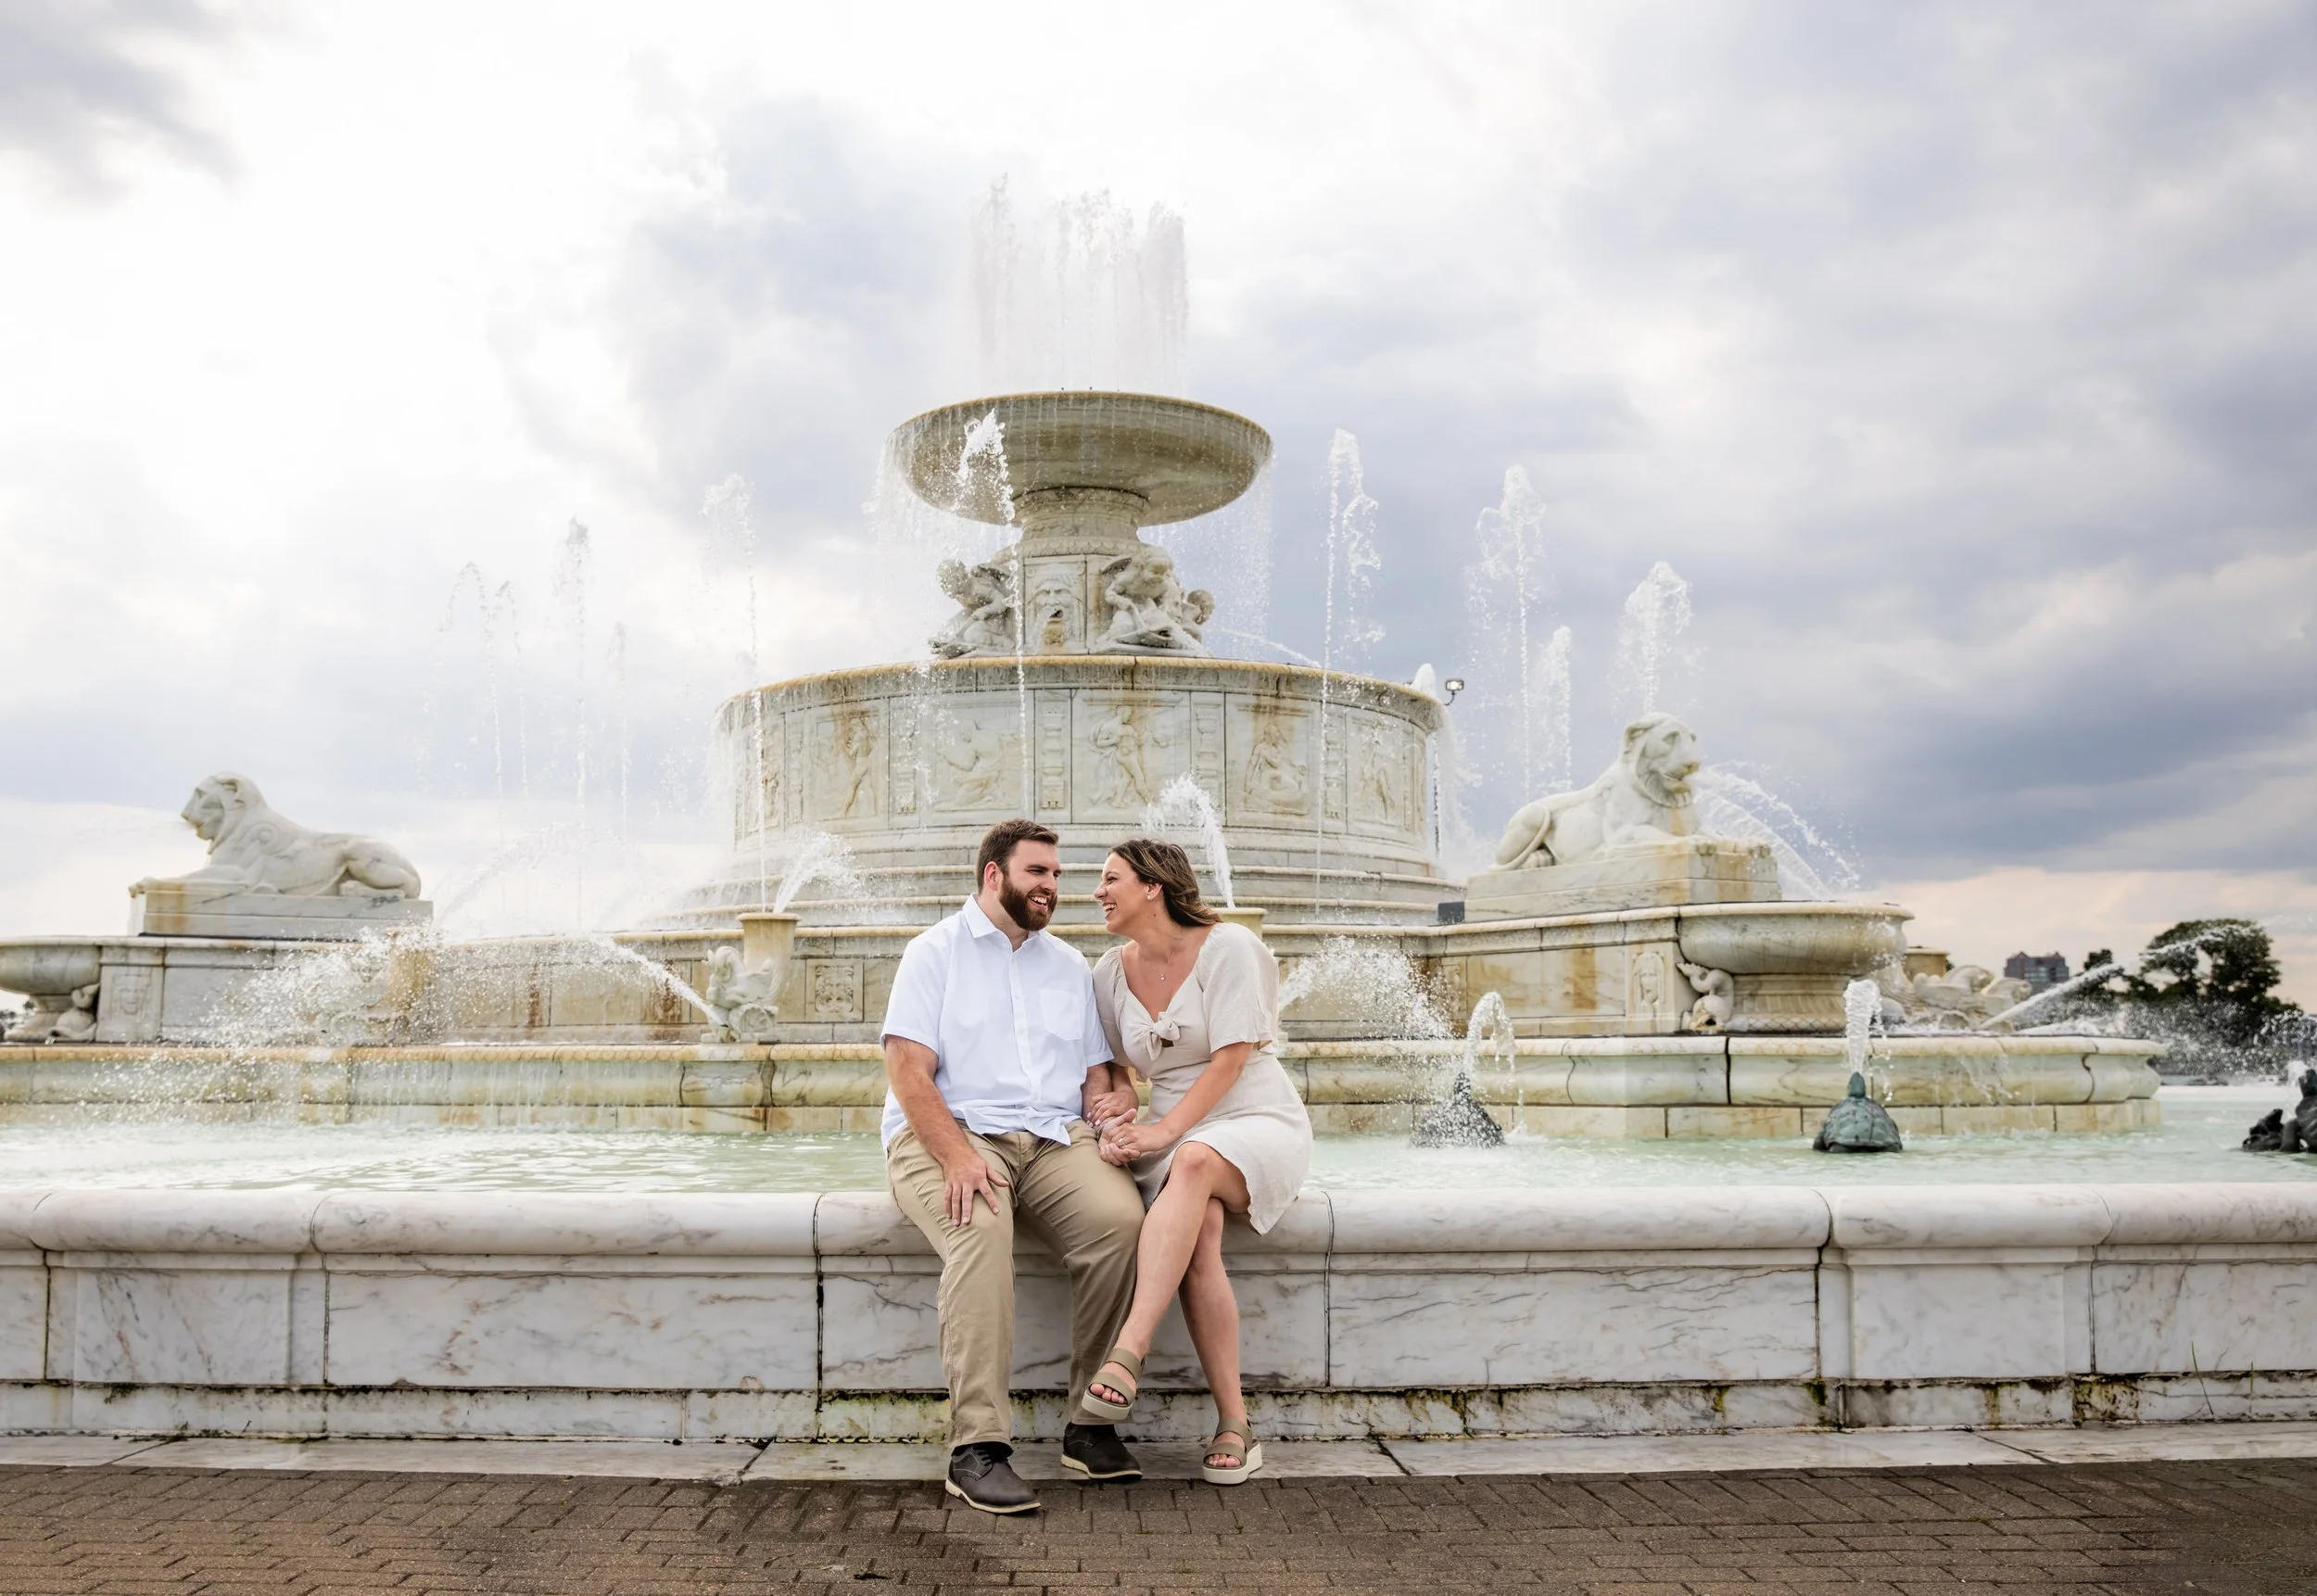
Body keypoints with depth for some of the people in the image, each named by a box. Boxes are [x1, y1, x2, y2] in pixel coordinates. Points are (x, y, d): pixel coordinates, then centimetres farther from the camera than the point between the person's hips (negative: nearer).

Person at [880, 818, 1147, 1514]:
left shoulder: (1070, 965, 22)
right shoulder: (935, 953, 6)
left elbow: (1095, 1072, 20)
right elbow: (908, 1070, -6)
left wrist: (1112, 1097, -6)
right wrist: (957, 1155, -22)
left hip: (1054, 1138, 4)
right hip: (947, 1134, -4)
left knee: (1120, 1215, -28)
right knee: (980, 1225, -37)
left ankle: (1091, 1424, -17)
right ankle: (977, 1447, -34)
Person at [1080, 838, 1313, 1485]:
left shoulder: (1226, 946, -6)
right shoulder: (1111, 971, 12)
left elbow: (1232, 1059, -13)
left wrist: (1165, 1131, -22)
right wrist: (1113, 1127, -6)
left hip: (1258, 1122, -4)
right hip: (1172, 1137, 4)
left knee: (1192, 1164, -39)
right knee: (1199, 1233, -31)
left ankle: (1127, 1354, -49)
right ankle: (1233, 1426, -30)